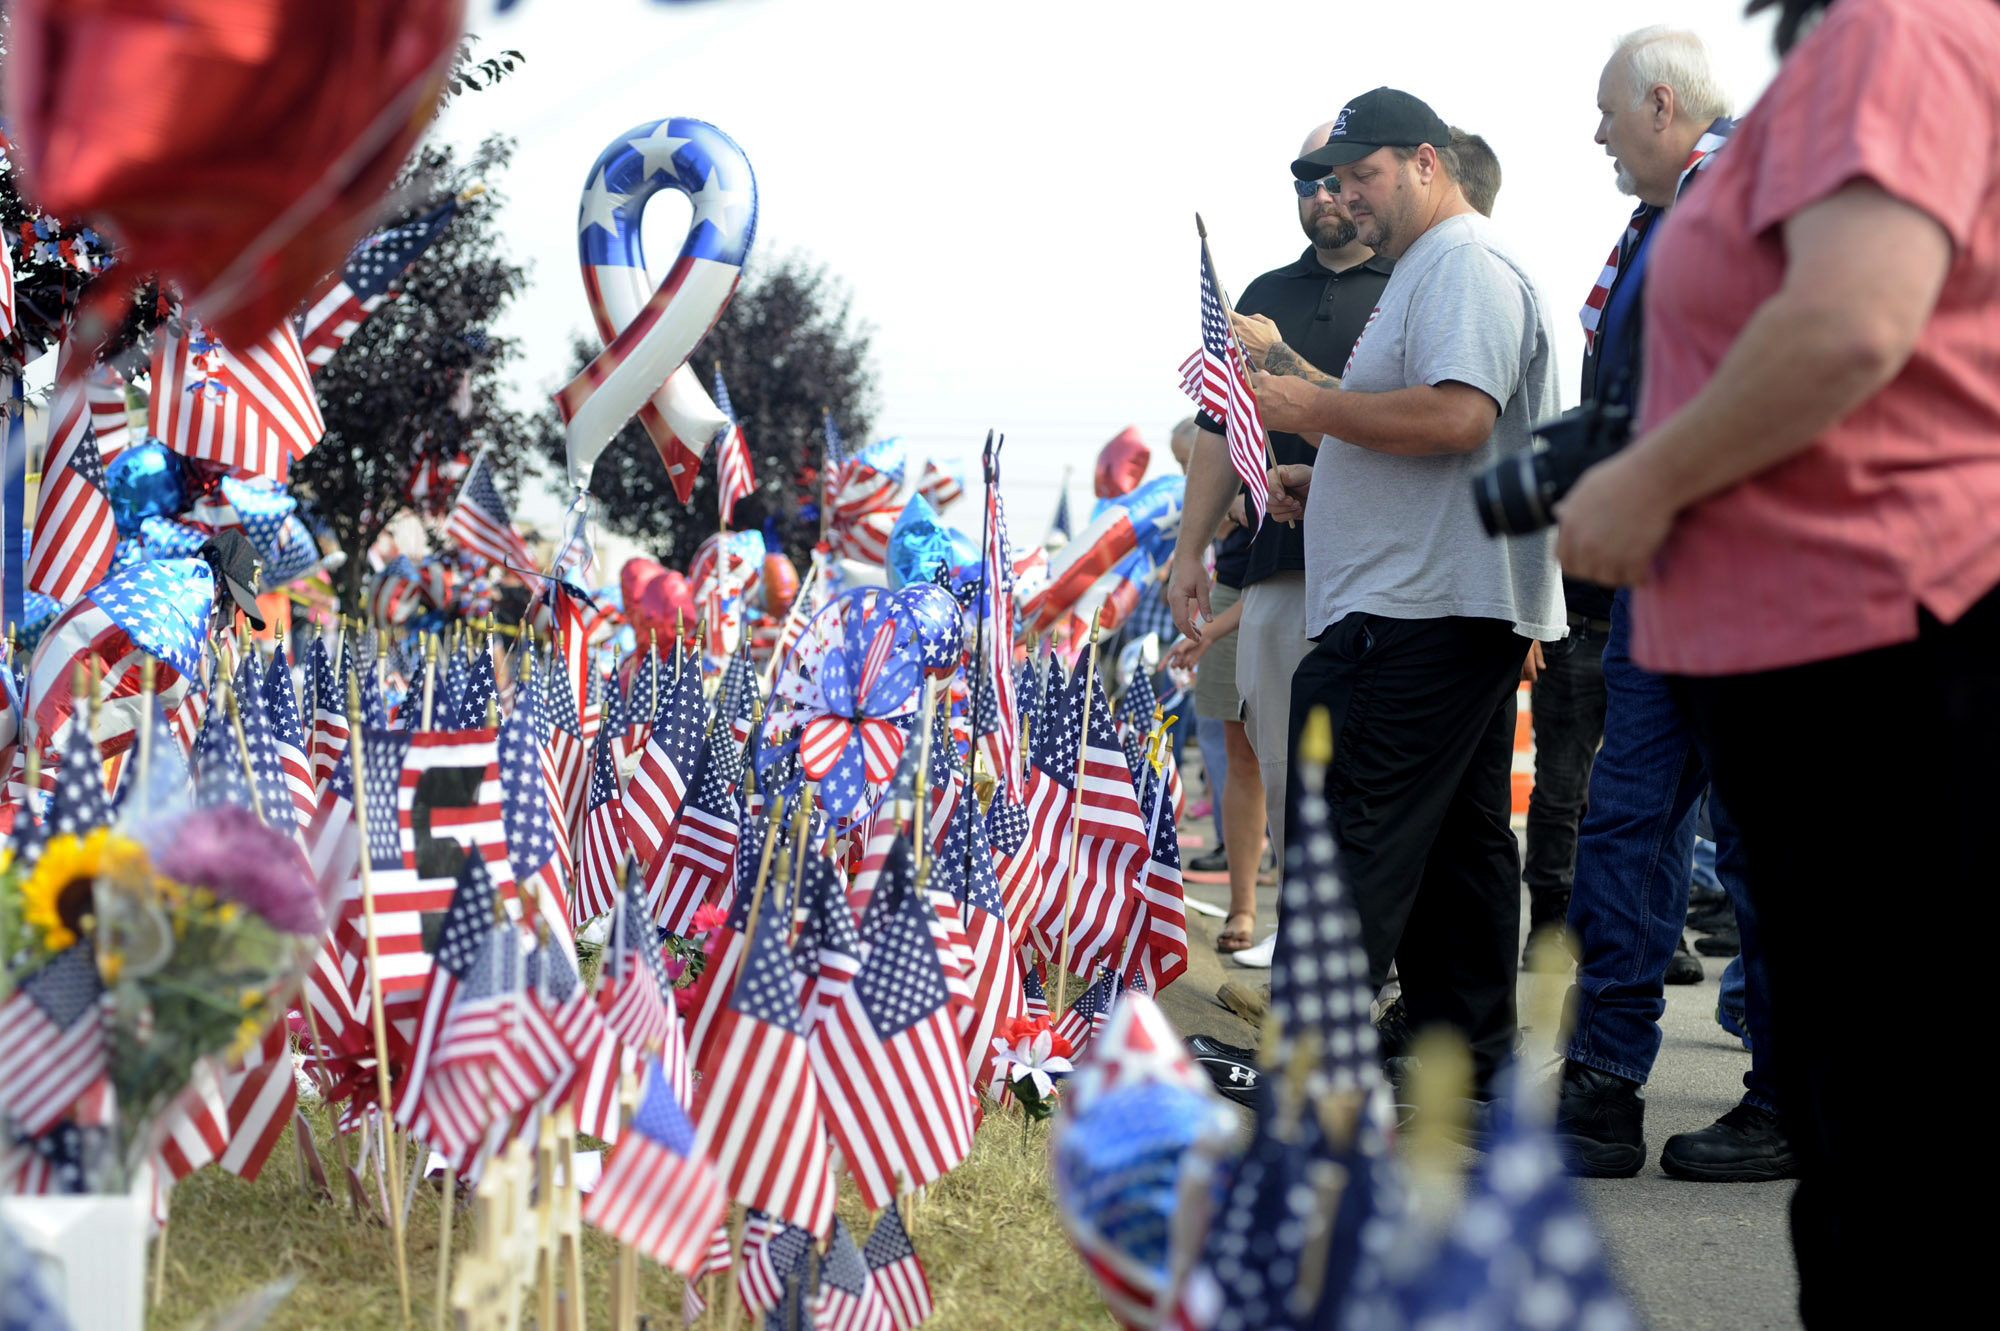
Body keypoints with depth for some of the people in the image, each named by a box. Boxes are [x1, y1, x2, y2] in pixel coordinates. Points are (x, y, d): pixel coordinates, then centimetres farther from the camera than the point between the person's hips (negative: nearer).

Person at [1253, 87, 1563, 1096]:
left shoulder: (1466, 267, -9)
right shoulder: (1424, 272, 24)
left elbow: (1457, 416, -23)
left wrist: (1310, 406, -16)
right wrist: (1321, 483, 18)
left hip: (1421, 612, -11)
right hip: (1465, 609, 11)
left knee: (1349, 840, -12)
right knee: (1459, 840, 11)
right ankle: (1467, 1061, 15)